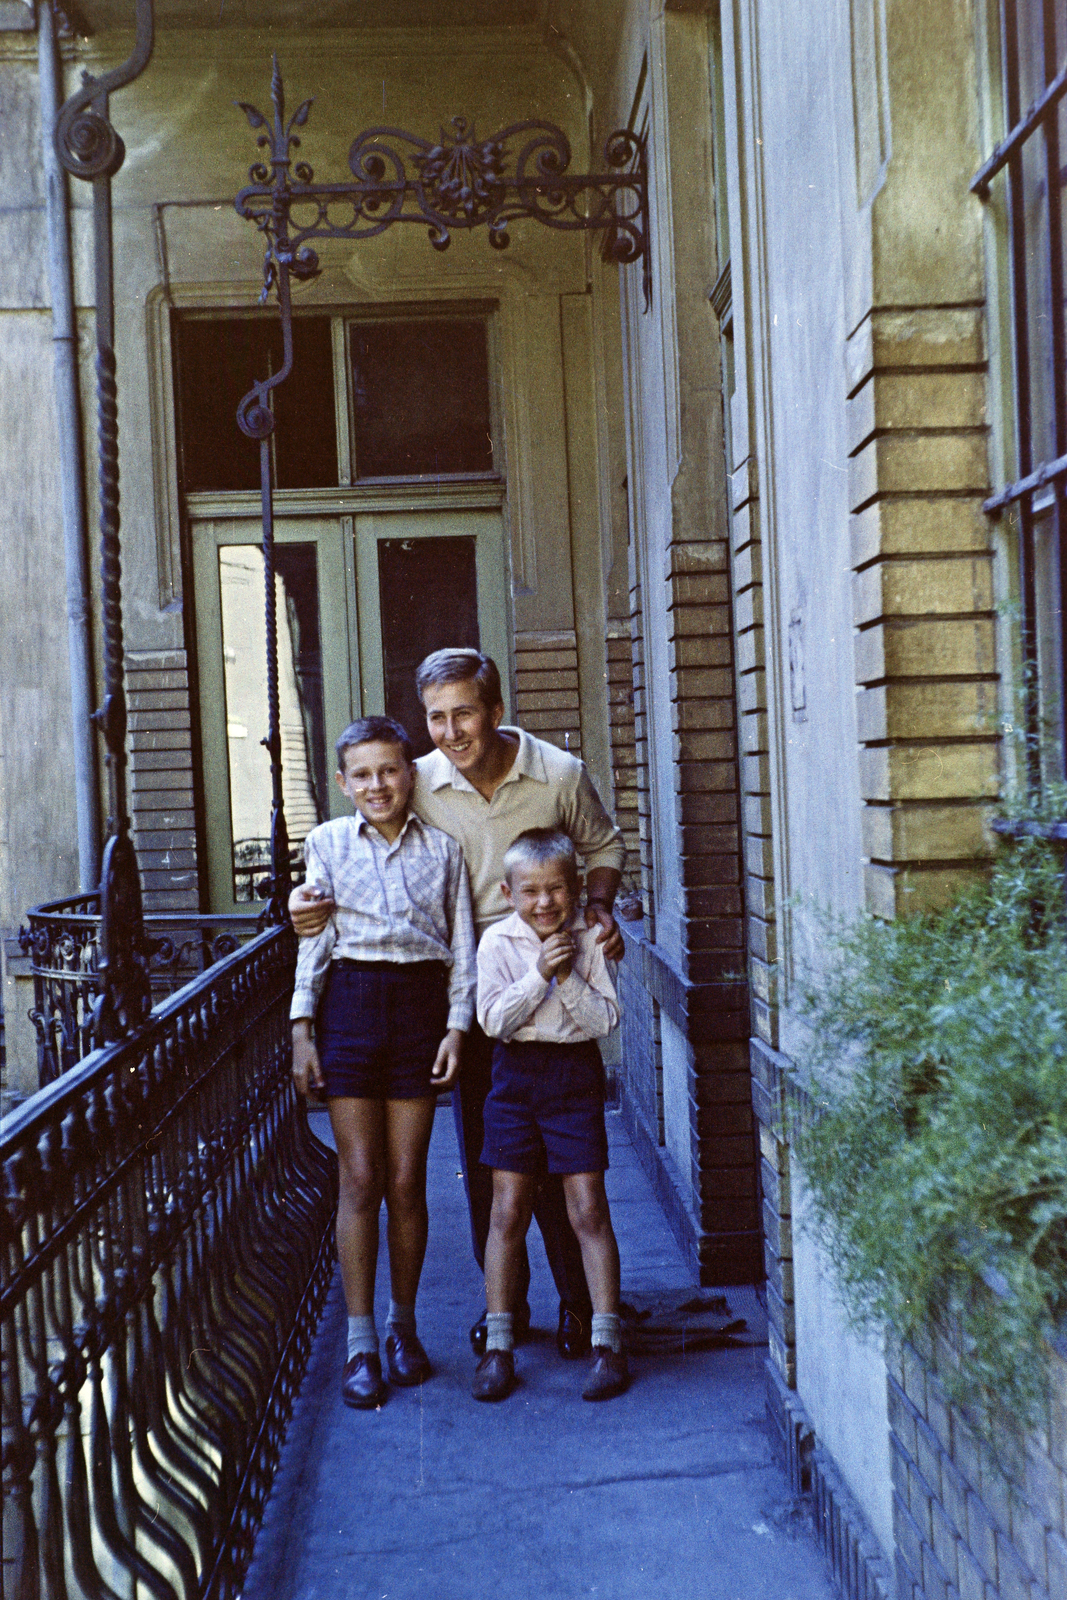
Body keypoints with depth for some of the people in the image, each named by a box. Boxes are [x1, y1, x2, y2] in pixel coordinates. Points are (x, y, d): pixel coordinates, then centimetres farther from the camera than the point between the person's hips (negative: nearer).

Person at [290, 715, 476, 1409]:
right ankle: (361, 1345, 7)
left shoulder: (443, 846, 7)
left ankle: (404, 1326, 22)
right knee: (360, 1179, -1)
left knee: (407, 1181, 4)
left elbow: (462, 943, 8)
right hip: (351, 1002, 0)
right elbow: (314, 938, 6)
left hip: (421, 1001, 1)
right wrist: (303, 1028, 0)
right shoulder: (328, 843, 7)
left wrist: (457, 1026, -1)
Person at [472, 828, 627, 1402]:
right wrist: (539, 975, -20)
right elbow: (494, 1019, -12)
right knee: (507, 1212, 3)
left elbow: (607, 1020, -6)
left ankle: (606, 1341, 10)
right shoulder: (498, 942, -3)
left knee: (588, 1210, 0)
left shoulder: (588, 940, -2)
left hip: (574, 1074, 0)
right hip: (516, 1074, 0)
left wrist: (569, 979, -18)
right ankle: (498, 1344, 13)